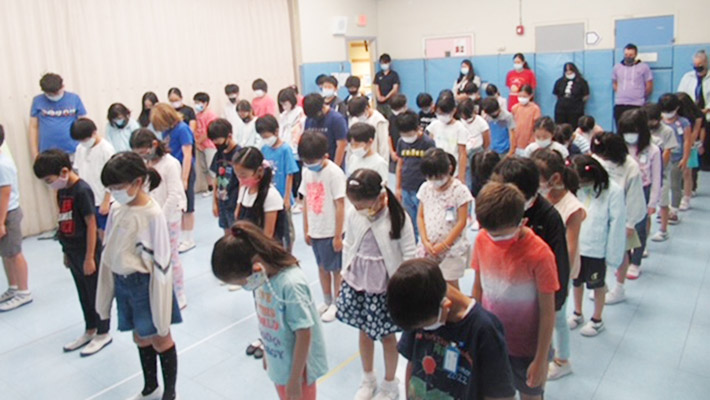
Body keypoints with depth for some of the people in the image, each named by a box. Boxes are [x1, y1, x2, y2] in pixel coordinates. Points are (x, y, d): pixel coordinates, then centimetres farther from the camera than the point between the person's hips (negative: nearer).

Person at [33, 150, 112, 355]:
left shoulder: (82, 191, -20)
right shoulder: (62, 191, 5)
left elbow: (91, 225, -19)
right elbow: (65, 223, 12)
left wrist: (89, 258, -18)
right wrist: (67, 252, 16)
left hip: (87, 253, -8)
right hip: (73, 252, 8)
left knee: (97, 294, 7)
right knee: (84, 294, 19)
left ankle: (103, 334, 22)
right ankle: (90, 330, 34)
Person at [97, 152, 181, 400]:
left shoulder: (152, 215, -21)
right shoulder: (117, 211, -2)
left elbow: (160, 261, -17)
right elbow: (110, 252, 6)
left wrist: (160, 304, -15)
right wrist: (109, 289, 10)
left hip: (145, 284, -6)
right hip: (122, 283, 7)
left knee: (160, 339, 10)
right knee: (140, 338, 22)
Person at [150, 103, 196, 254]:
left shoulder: (182, 129, -15)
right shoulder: (167, 131, 6)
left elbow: (187, 155, -16)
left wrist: (184, 179, -17)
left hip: (184, 171, -7)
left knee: (186, 207, 4)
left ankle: (189, 239, 17)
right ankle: (182, 237, 24)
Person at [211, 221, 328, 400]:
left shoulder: (291, 284, -32)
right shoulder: (262, 276, -10)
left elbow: (304, 335, -25)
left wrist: (295, 379, -17)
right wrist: (267, 352, 15)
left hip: (298, 367, -7)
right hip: (278, 363, 7)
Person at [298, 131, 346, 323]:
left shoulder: (334, 173, -18)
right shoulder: (307, 171, 1)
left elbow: (340, 206, -16)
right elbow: (306, 201, 7)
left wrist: (338, 235, -14)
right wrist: (306, 229, 9)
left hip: (331, 232, -6)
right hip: (315, 231, 6)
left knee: (335, 269, 9)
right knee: (322, 266, 19)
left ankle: (336, 304, 26)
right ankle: (327, 302, 35)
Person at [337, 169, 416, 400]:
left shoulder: (398, 218, -18)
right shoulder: (353, 214, -6)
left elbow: (409, 254, -12)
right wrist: (346, 273, 8)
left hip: (386, 287, -4)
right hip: (358, 283, 4)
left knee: (387, 336, 12)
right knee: (364, 332, 18)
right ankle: (368, 380, 40)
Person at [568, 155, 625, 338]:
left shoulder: (613, 191, -18)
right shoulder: (577, 187, -7)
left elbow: (617, 223, -13)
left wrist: (612, 253, -11)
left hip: (596, 249, -4)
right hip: (576, 247, 4)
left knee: (597, 285, 15)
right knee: (576, 281, 20)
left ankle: (597, 320, 34)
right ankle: (577, 314, 41)